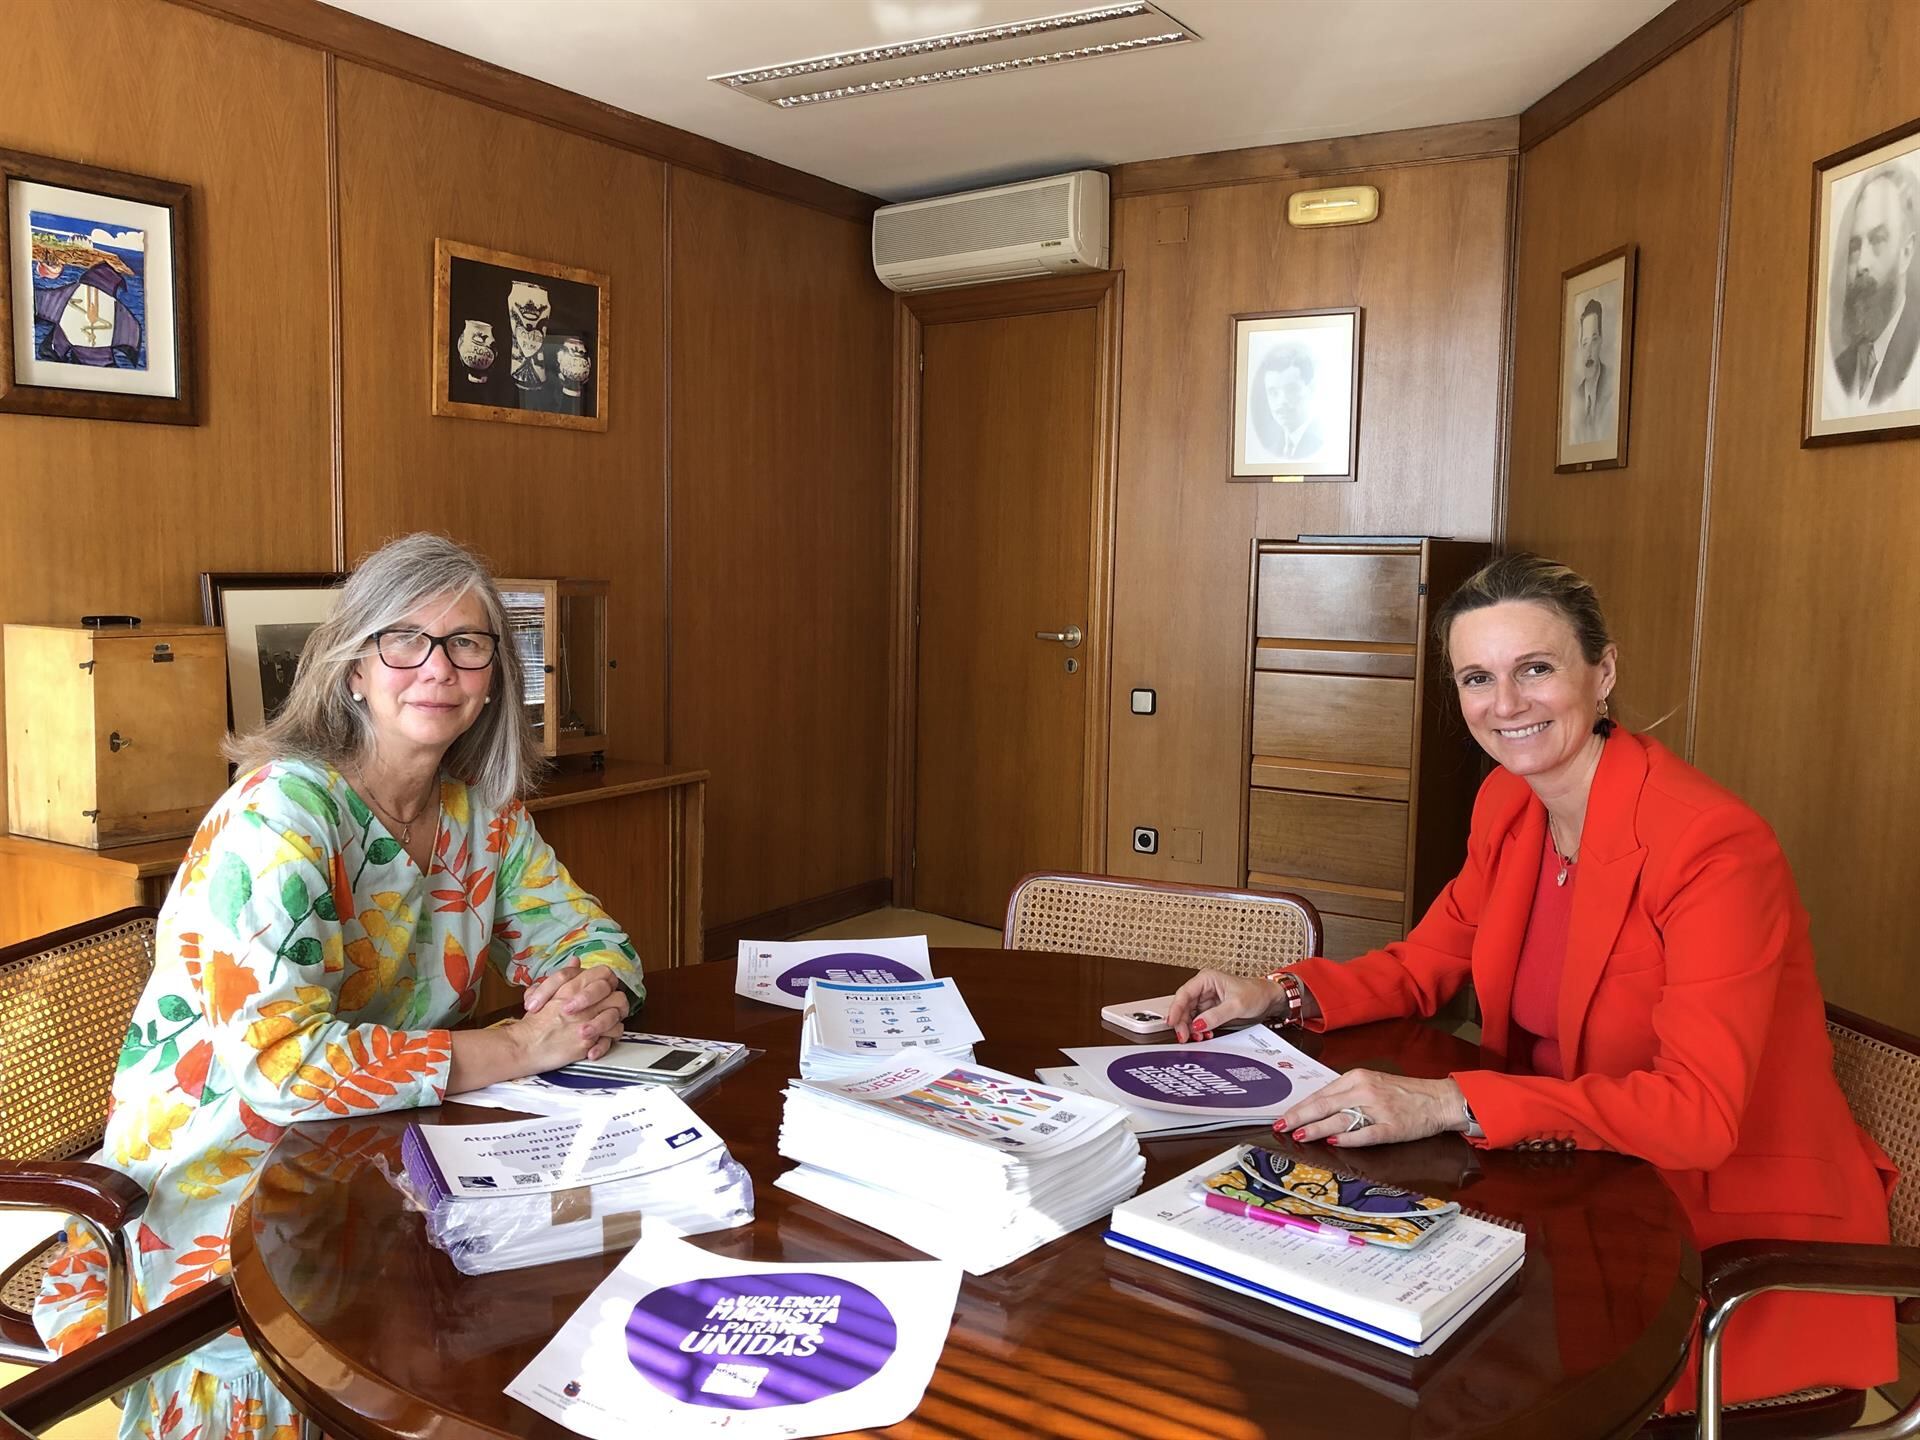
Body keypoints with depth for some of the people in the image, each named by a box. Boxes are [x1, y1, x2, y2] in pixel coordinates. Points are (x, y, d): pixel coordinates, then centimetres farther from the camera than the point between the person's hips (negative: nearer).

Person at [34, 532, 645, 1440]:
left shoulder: (482, 810, 0)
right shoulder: (283, 811, -20)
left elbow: (581, 935, 9)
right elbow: (276, 1058, -28)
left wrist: (594, 991, -15)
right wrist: (514, 1048, -27)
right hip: (211, 1195, -6)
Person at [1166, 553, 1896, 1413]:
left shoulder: (1713, 843, -23)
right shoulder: (1508, 803, -1)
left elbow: (1700, 1112, -27)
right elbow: (1428, 963, 9)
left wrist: (1453, 1103, -35)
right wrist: (1280, 995, -9)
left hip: (1741, 1228, -6)